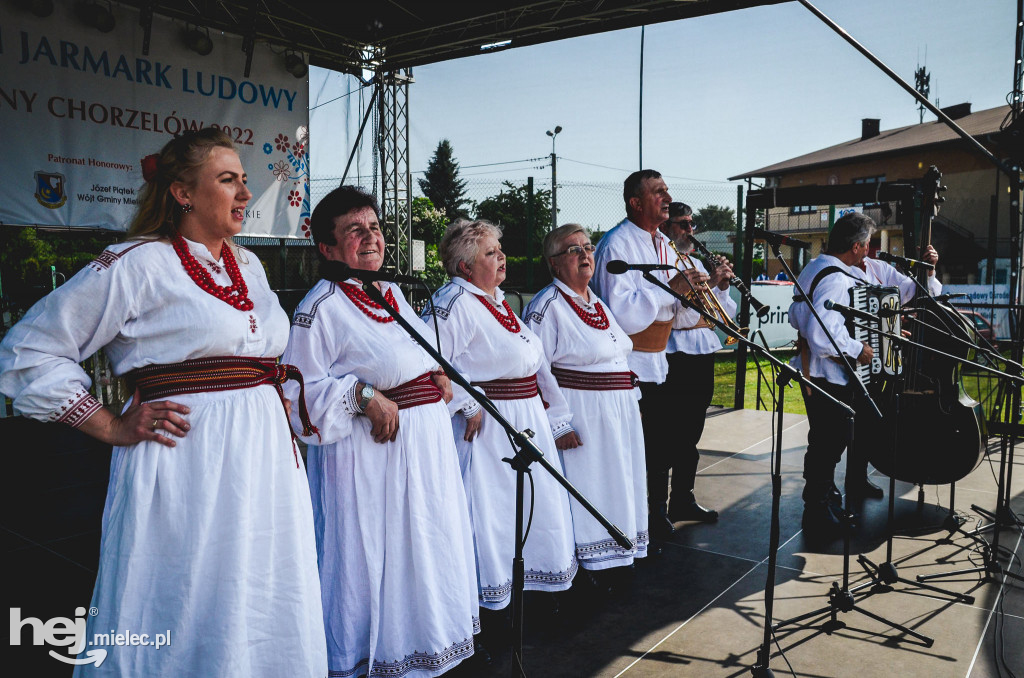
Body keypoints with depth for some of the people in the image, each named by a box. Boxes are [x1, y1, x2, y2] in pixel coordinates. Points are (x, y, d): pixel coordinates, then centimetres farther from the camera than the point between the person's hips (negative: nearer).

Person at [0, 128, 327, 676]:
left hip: (266, 458, 7)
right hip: (189, 464, -6)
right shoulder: (138, 264, -6)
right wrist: (112, 427, -9)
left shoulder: (248, 265, 14)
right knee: (185, 631, 3)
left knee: (267, 618, 15)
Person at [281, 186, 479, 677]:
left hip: (426, 443, 9)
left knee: (425, 548, 19)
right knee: (370, 558, 1)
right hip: (370, 452, -9)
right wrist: (364, 396, -23)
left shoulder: (393, 292, 12)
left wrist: (439, 375, 6)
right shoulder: (321, 308, -13)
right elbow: (303, 387, -17)